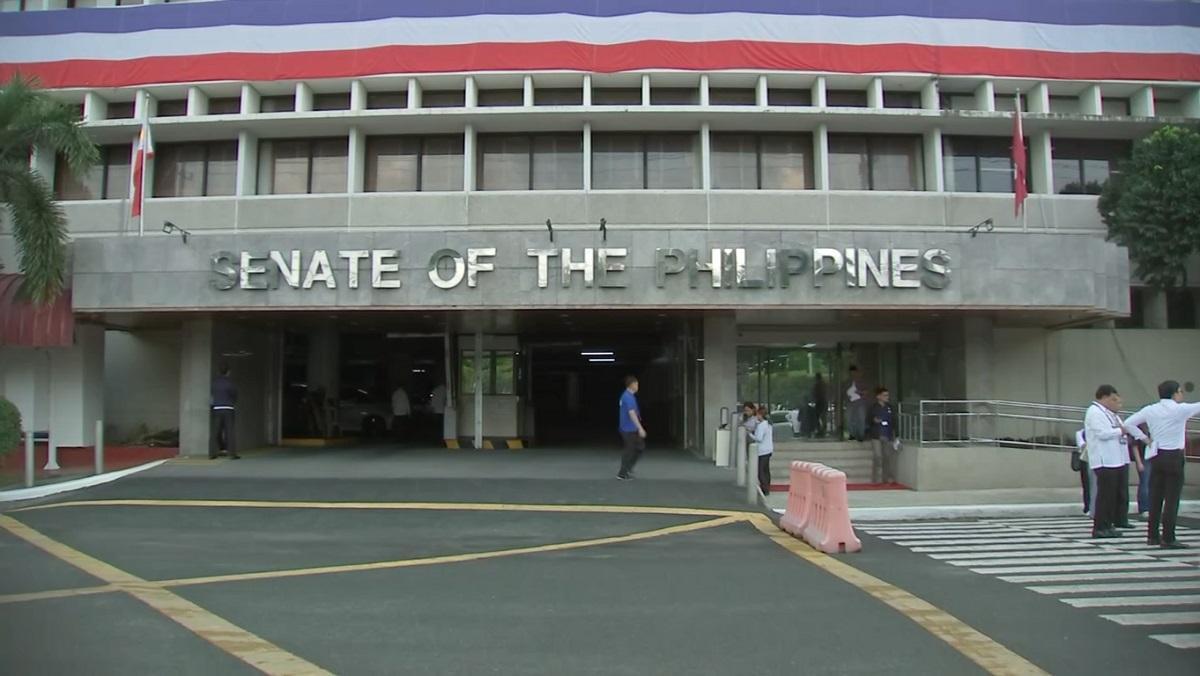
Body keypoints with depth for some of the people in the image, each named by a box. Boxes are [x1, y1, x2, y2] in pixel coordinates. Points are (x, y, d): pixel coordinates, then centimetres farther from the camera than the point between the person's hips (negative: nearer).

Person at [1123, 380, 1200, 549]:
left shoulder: (1150, 410, 4)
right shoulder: (1181, 409, -9)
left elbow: (1127, 424, 7)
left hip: (1156, 457, 5)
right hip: (1174, 457, -5)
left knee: (1155, 497, 11)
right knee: (1172, 499, -2)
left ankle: (1152, 536, 16)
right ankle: (1168, 539, -2)